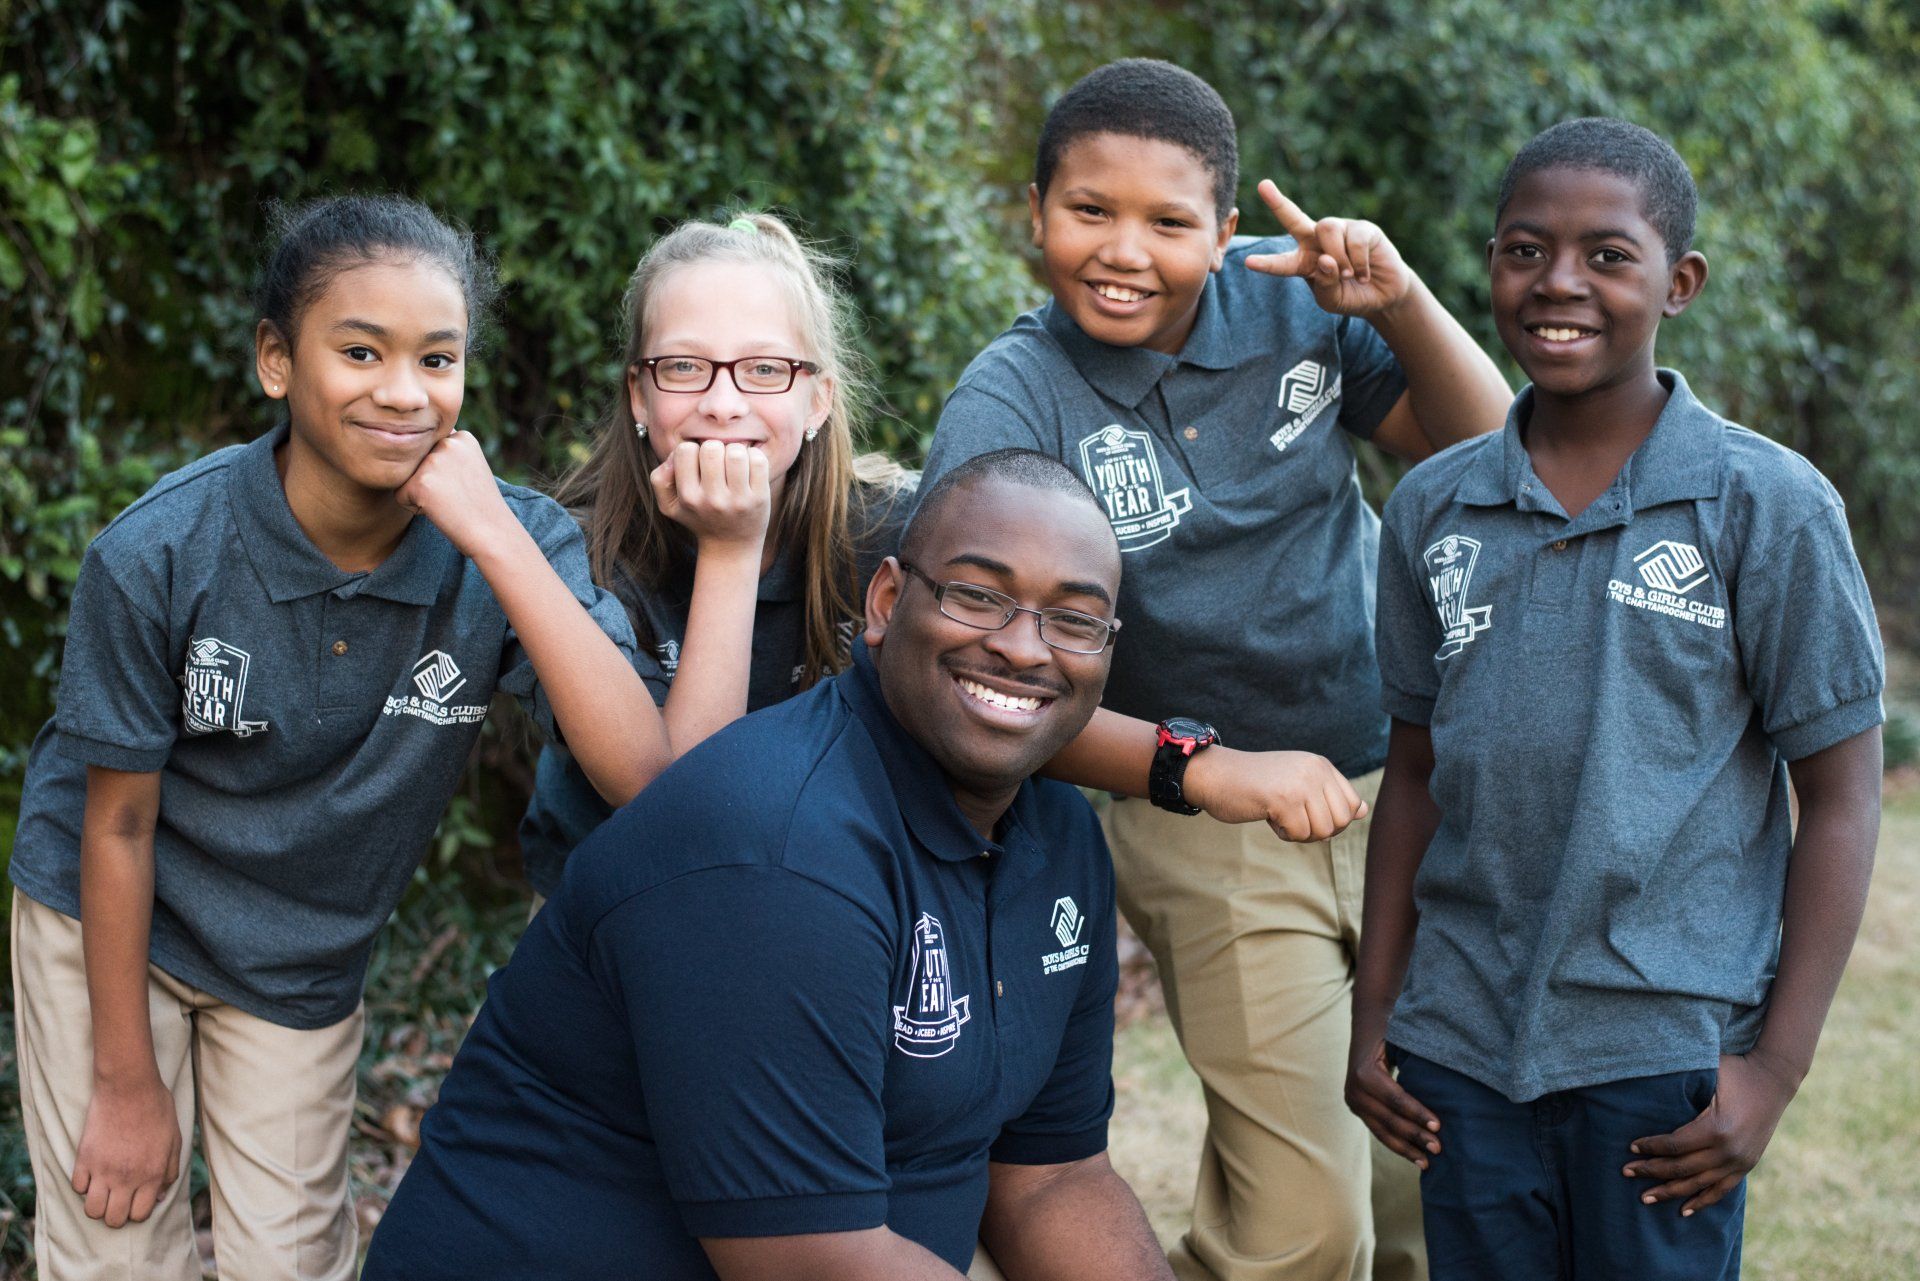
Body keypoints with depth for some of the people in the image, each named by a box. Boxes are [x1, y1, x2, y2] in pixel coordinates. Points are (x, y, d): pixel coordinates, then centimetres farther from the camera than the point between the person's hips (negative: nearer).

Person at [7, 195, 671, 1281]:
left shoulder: (513, 544, -22)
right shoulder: (158, 555, -25)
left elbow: (645, 774, -34)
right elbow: (119, 823, -14)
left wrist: (496, 535, -38)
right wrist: (127, 1078, -6)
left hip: (305, 965, 2)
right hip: (114, 920, -2)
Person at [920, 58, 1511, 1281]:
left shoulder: (1293, 298, -4)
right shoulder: (1014, 400, -15)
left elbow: (1485, 449, 2)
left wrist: (1401, 303, -16)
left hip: (1404, 785, 4)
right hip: (1213, 834, -4)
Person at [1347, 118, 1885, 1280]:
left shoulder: (1769, 508, -6)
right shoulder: (1434, 510, 5)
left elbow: (1841, 797, -4)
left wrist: (1778, 1067, -9)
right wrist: (1373, 1017, 9)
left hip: (1667, 1052, -3)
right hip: (1460, 1047, 3)